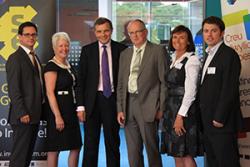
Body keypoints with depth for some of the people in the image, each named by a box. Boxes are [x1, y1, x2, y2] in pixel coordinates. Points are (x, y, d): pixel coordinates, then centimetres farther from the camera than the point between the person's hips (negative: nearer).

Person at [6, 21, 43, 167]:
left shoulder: (35, 57, 17)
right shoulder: (15, 58, -10)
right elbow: (14, 88, -16)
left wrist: (39, 111, 12)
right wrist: (22, 113, -20)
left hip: (35, 115, 9)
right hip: (24, 116, -9)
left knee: (28, 153, 13)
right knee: (19, 155, -3)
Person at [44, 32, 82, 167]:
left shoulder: (68, 66, 14)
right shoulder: (51, 66, -10)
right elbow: (50, 93, -16)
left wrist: (78, 109, 14)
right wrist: (58, 116, -22)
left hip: (71, 110, 8)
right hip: (58, 110, -8)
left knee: (76, 146, 9)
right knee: (54, 149, -1)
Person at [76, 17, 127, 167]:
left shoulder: (121, 49, 2)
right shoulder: (87, 50, 4)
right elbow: (81, 79, 3)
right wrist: (81, 105, -4)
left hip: (113, 99, 0)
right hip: (93, 100, 0)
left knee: (113, 142, 10)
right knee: (90, 143, 5)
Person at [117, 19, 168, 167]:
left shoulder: (158, 51, -1)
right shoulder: (125, 54, 15)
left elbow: (164, 81, -4)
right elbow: (121, 84, 15)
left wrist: (161, 108, -9)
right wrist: (120, 109, 8)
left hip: (148, 105, -5)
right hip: (129, 105, 5)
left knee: (152, 149, 1)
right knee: (133, 151, 9)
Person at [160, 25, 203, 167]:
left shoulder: (192, 60, -10)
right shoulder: (173, 59, 14)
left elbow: (190, 91, -16)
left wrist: (180, 116, -20)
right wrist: (164, 109, 8)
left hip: (184, 109, -8)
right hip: (171, 108, 8)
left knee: (186, 155, -5)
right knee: (177, 155, 10)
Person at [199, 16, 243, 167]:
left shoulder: (229, 54, -11)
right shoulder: (209, 55, 17)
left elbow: (230, 89, -17)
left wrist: (219, 118, -19)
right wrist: (205, 119, 12)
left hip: (221, 122, -9)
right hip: (208, 121, 9)